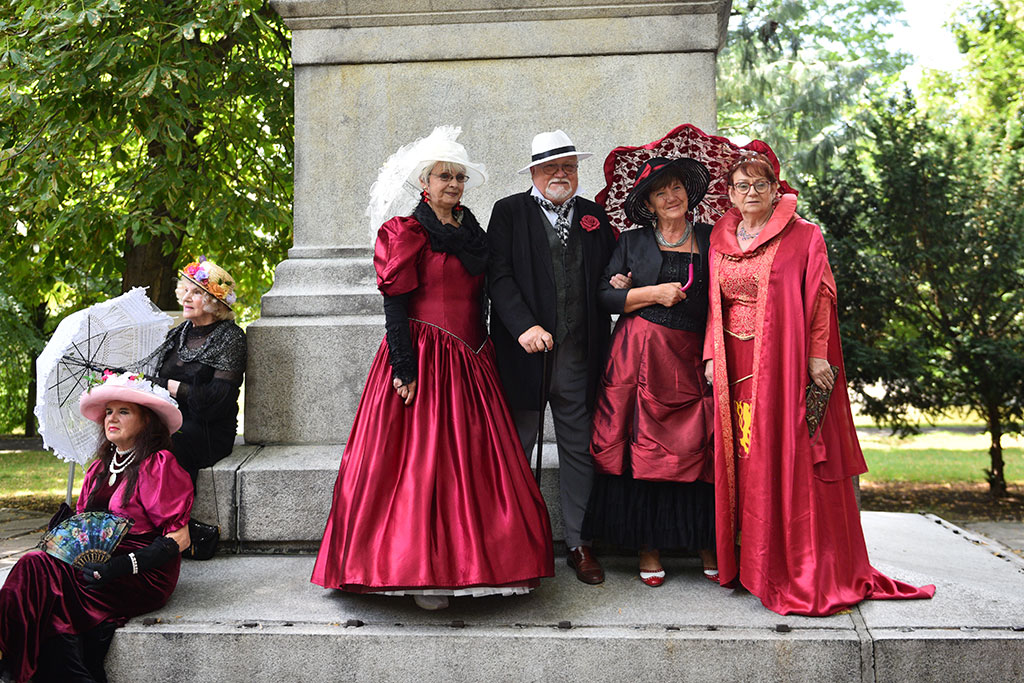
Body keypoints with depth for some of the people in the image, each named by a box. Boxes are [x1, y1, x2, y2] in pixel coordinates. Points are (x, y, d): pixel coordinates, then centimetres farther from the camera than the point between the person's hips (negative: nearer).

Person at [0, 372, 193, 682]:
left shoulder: (160, 465, -5)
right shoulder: (99, 469, 19)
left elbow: (179, 537, -10)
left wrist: (124, 565, -21)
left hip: (145, 577, -7)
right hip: (97, 564, 7)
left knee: (36, 569, -23)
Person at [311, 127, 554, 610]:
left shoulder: (474, 233, 16)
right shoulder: (407, 233, -3)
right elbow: (394, 305, -9)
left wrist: (484, 356, 13)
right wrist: (405, 368, -17)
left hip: (471, 363, 6)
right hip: (423, 360, -6)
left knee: (477, 458, 5)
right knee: (421, 461, -6)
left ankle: (480, 564, 13)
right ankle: (422, 573, 0)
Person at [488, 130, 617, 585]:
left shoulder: (595, 217, 13)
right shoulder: (509, 213, 3)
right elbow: (499, 277, -7)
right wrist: (523, 326, -19)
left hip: (578, 357, 3)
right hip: (525, 353, -2)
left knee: (579, 451, 8)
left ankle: (579, 544, 19)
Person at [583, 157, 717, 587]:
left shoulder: (710, 239, 12)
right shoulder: (632, 242, 11)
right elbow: (604, 296, 6)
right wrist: (654, 294, -8)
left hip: (692, 357, 0)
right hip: (640, 355, 0)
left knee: (700, 450, -4)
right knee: (643, 448, -1)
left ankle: (707, 545, 7)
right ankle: (648, 549, 8)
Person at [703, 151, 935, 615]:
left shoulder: (803, 236, 0)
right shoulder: (720, 240, 13)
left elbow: (820, 297, -5)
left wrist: (817, 355, -13)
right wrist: (712, 356, 8)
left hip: (783, 361, -4)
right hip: (737, 365, 4)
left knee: (791, 459, -4)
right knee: (743, 457, 5)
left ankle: (803, 569, 5)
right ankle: (751, 562, 15)